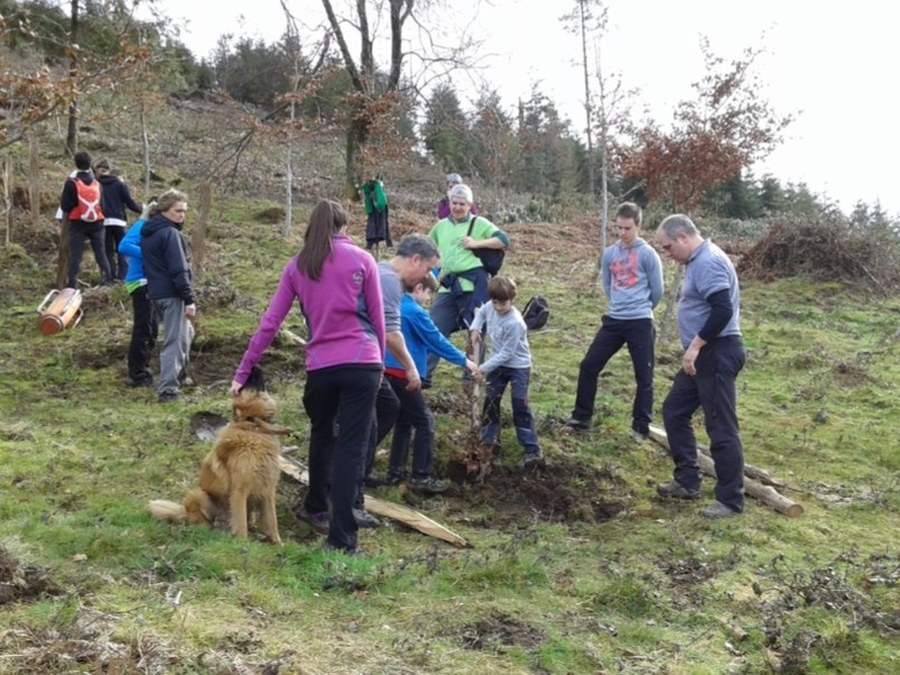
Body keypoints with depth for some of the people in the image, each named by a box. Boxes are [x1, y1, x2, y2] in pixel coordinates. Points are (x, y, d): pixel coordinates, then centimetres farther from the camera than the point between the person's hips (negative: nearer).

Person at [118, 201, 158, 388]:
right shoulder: (141, 227, -13)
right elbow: (123, 246, -28)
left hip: (148, 283, 10)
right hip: (140, 282, -10)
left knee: (151, 329, 16)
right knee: (142, 330, -4)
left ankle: (142, 371, 27)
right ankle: (137, 376, 3)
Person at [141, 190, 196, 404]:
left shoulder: (148, 232, 14)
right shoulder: (170, 234, -15)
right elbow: (179, 271, -20)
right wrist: (189, 300, -18)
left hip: (156, 292, 9)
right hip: (171, 294, -9)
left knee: (186, 332, 25)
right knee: (175, 340, -6)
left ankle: (178, 374, 31)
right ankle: (168, 389, -8)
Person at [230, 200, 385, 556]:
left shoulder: (297, 265, 7)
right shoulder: (362, 259, 2)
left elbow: (269, 322, 6)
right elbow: (377, 318, 4)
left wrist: (243, 371, 10)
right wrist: (379, 361, 18)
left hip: (320, 366, 3)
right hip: (362, 363, -2)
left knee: (322, 434, 26)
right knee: (351, 447, -1)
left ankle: (316, 507, 43)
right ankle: (341, 538, -1)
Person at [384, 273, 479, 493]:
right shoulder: (416, 312, -13)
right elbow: (437, 341, -9)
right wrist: (464, 360, -1)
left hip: (388, 373, 9)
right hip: (402, 374, -9)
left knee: (403, 421, 18)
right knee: (425, 421, -2)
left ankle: (395, 471, 21)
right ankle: (421, 477, -3)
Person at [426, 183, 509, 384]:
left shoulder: (479, 223, 3)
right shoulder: (441, 226, 16)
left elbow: (504, 240, -6)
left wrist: (477, 243, -12)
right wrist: (436, 269, 15)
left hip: (473, 286, -4)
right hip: (448, 287, 4)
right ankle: (423, 375, 4)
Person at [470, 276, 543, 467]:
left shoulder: (514, 323, -31)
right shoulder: (490, 307, -10)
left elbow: (506, 354, -27)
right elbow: (481, 313, 17)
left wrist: (484, 368, -26)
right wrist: (475, 329, -1)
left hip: (518, 366, -7)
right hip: (498, 364, 7)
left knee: (520, 406, -9)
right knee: (490, 401, 11)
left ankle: (532, 448, -4)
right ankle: (489, 439, 25)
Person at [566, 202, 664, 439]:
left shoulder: (648, 254, -8)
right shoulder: (609, 253, 6)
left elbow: (657, 291, 0)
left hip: (640, 323, -5)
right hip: (613, 320, 5)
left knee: (643, 376, 2)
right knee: (589, 366, 4)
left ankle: (641, 426, 13)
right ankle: (582, 416, 16)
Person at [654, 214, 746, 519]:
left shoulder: (708, 262, -18)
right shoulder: (699, 261, 15)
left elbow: (723, 310, -27)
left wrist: (695, 345, -23)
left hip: (717, 353, -11)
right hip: (705, 354, 11)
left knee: (720, 427, -5)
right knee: (674, 411, 16)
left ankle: (731, 500, 3)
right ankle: (688, 481, 24)